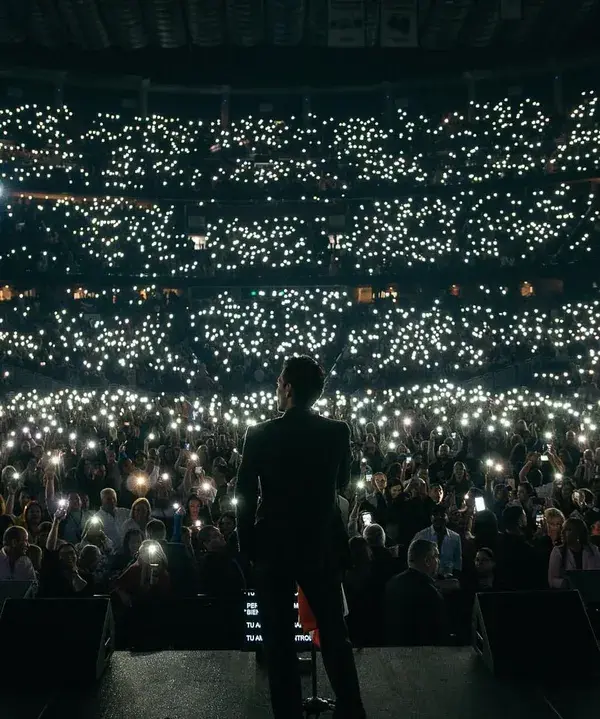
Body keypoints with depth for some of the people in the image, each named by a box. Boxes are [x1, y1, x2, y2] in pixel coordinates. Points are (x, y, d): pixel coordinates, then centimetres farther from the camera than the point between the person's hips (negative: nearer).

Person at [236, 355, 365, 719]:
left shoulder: (259, 434, -10)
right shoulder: (338, 432, -6)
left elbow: (245, 495, -6)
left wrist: (248, 543, 6)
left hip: (274, 547, -1)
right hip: (323, 545, 2)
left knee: (280, 640, 9)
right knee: (335, 634, 15)